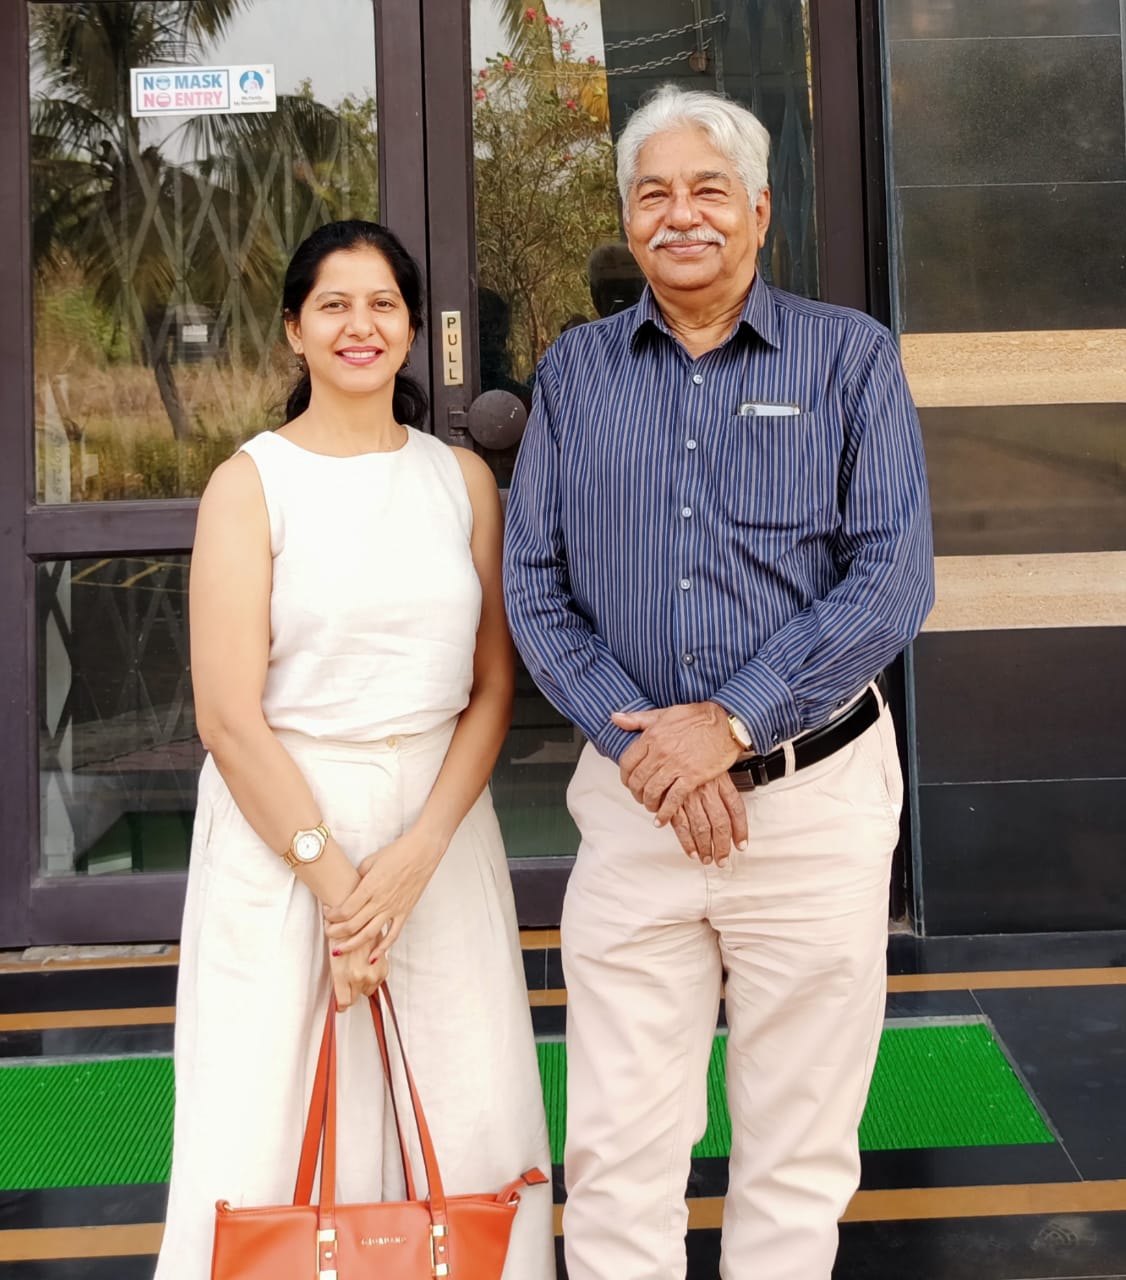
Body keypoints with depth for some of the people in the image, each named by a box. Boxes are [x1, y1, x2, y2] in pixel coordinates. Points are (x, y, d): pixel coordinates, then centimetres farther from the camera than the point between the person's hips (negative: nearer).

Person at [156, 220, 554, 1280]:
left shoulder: (461, 478, 8)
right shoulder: (251, 483, -3)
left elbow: (492, 684, 4)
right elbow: (228, 715, -9)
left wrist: (418, 852, -8)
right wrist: (333, 873, -11)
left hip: (440, 825, 3)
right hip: (281, 825, -3)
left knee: (464, 1121, 8)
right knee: (273, 1132, 4)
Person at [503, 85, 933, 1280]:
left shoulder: (850, 356, 1)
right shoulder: (574, 371, 8)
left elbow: (893, 577, -8)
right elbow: (533, 587, 3)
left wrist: (731, 721, -15)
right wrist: (641, 743, -10)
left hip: (814, 795, -1)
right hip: (632, 803, 2)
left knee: (797, 1149, 12)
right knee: (618, 1149, 8)